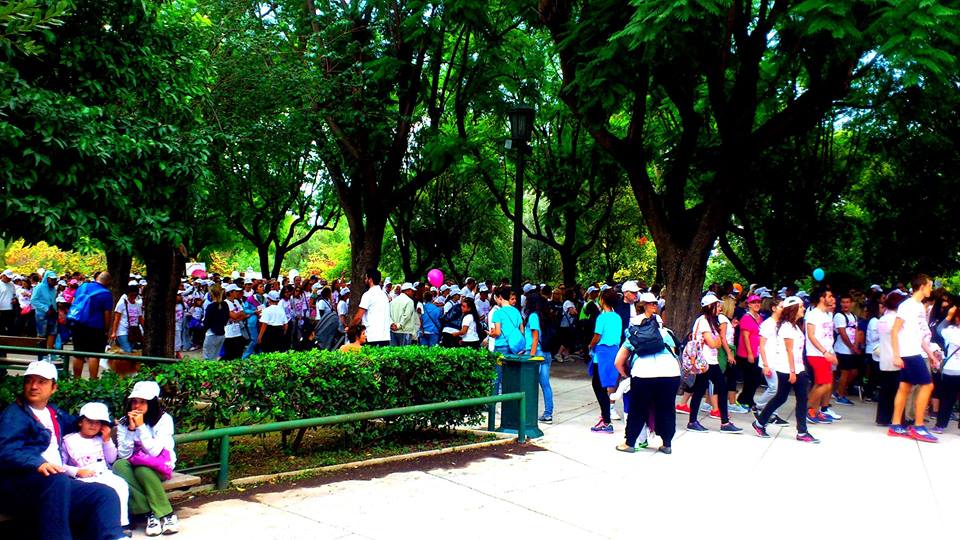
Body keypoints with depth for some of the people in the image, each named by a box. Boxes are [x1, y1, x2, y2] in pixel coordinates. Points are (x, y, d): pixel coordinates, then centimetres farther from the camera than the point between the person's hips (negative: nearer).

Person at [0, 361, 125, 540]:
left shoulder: (54, 412, 25)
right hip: (19, 484, -7)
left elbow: (76, 423, 49)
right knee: (57, 480, -39)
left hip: (58, 483, 7)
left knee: (105, 495, -11)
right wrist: (37, 464, -34)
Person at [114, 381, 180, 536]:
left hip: (159, 467, -3)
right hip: (134, 465, 3)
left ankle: (167, 515, -25)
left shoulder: (164, 419, -9)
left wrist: (140, 427, -21)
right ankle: (151, 513, -31)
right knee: (119, 465, -30)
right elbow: (124, 455, -11)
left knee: (142, 469, -36)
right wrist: (131, 429, -19)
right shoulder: (123, 423, 0)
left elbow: (154, 451, -20)